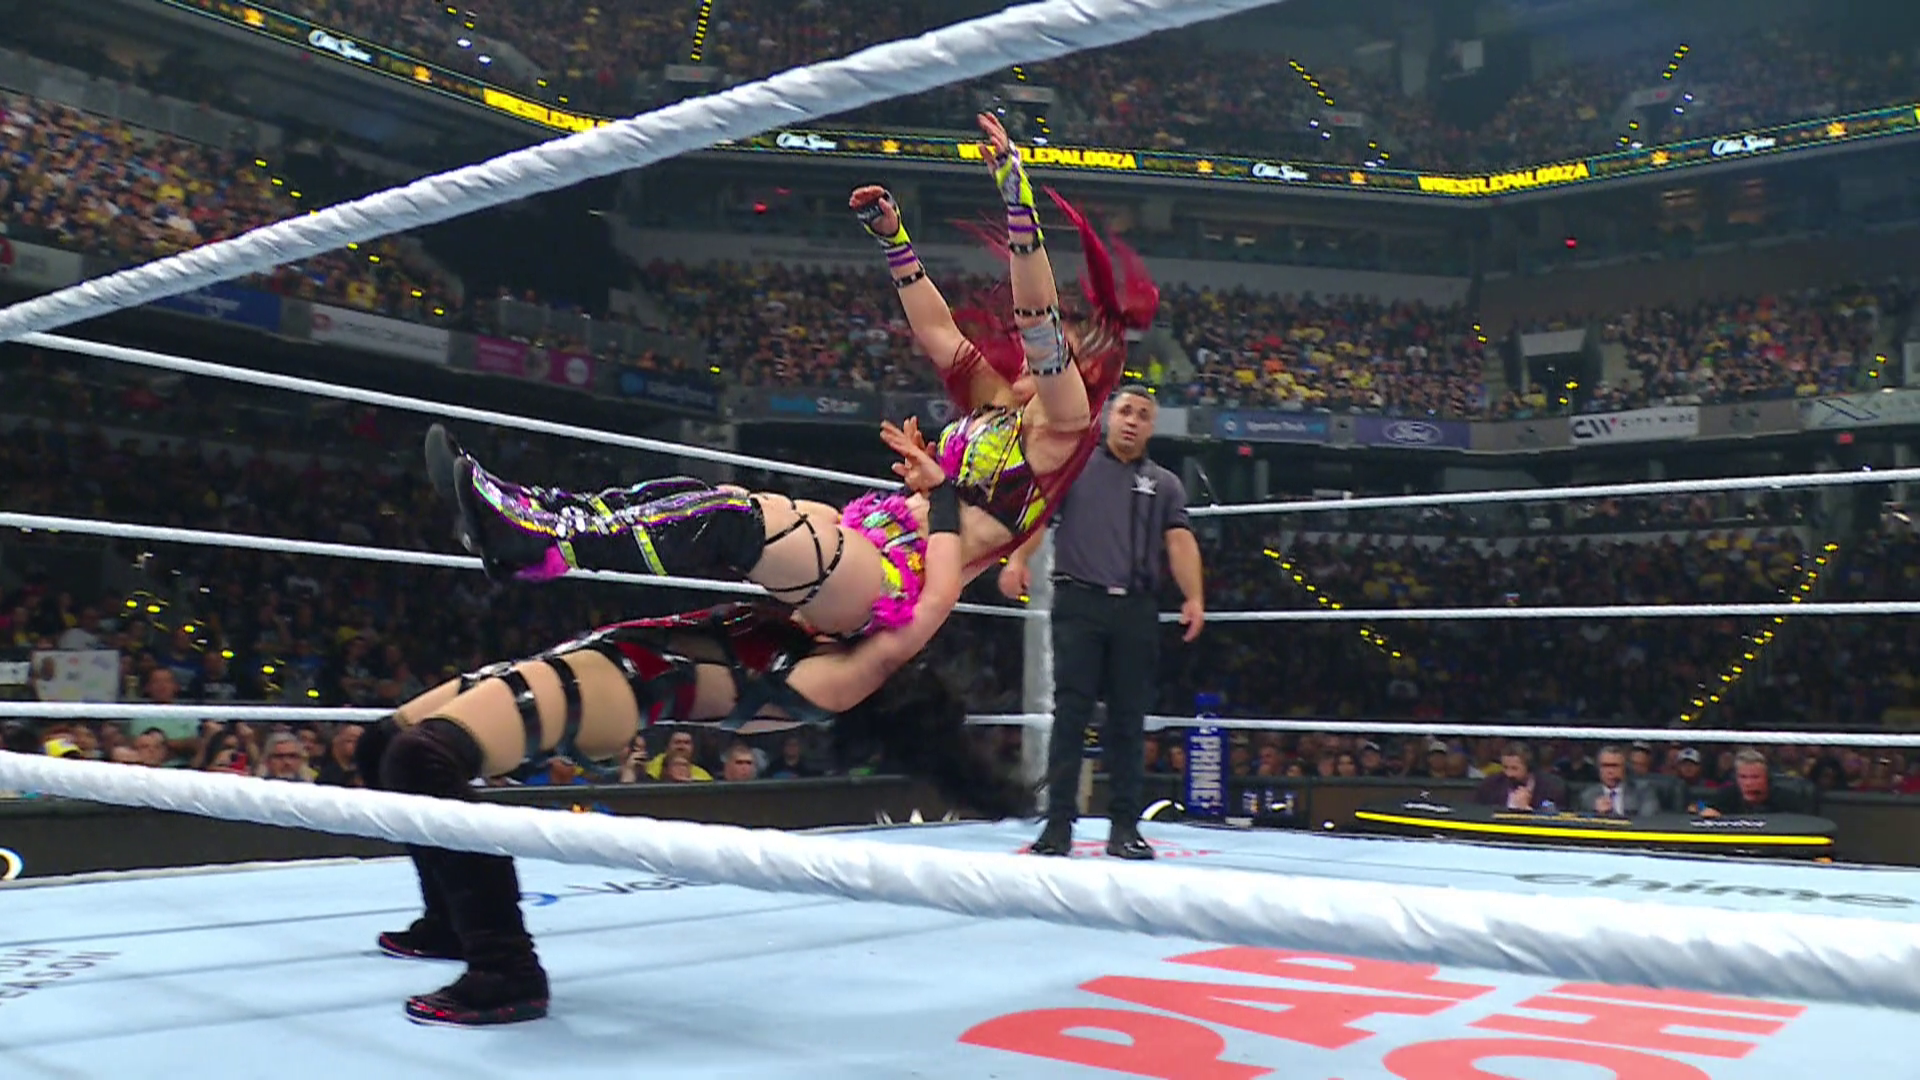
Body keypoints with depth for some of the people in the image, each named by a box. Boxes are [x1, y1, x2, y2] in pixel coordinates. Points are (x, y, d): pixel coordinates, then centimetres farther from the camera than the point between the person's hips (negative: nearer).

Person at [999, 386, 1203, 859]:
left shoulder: (1165, 484, 17)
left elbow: (1179, 540, 4)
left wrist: (1193, 598, -12)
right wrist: (1019, 559, -21)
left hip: (1137, 612, 2)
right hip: (1080, 603, -2)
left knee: (1128, 721, 5)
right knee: (1070, 715, -4)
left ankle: (1125, 827, 12)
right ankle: (1058, 825, -1)